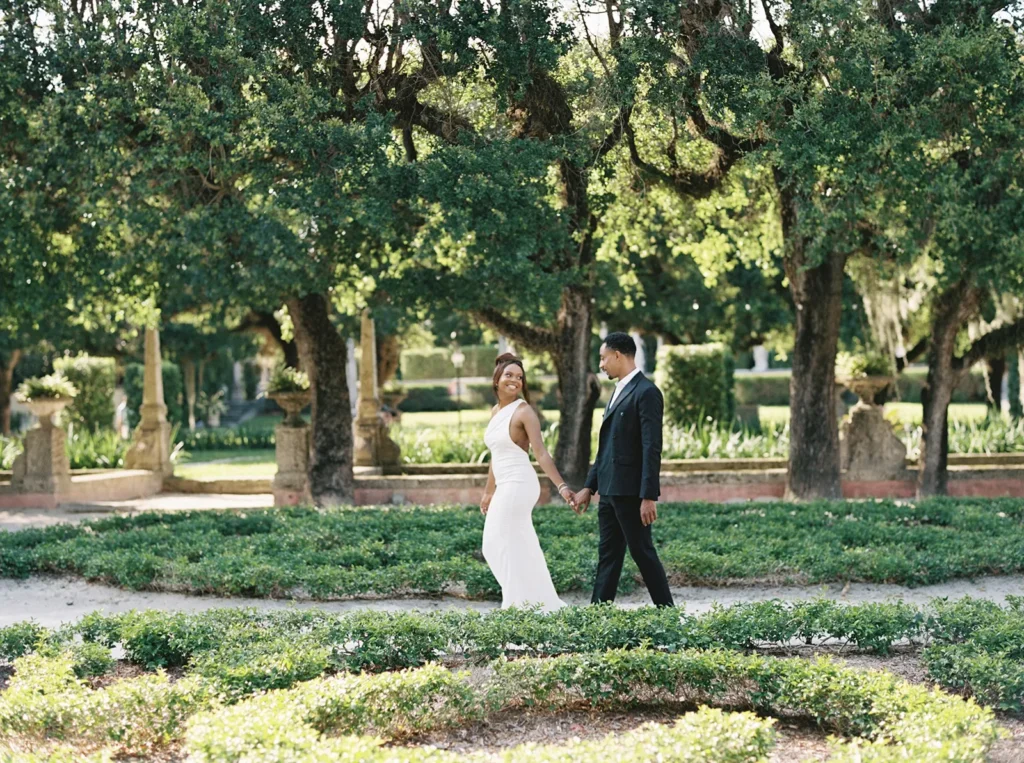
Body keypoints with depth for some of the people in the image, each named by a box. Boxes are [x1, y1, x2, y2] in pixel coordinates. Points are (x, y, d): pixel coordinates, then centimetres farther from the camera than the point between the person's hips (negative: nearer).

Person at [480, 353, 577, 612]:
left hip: (518, 485, -8)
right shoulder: (496, 411, 13)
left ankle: (518, 605, 3)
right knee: (520, 549, 11)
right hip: (506, 487, 8)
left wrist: (561, 486, -27)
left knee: (505, 546, -5)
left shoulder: (523, 411, -10)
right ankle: (543, 603, 17)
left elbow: (541, 453, -18)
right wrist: (488, 491, 25)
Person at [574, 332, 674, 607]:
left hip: (630, 491, -9)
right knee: (607, 555, 9)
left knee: (642, 552, -3)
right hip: (610, 490, 9)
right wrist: (590, 486, 19)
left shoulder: (646, 392, -12)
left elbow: (652, 448, -18)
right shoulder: (619, 391, 17)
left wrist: (649, 496, -22)